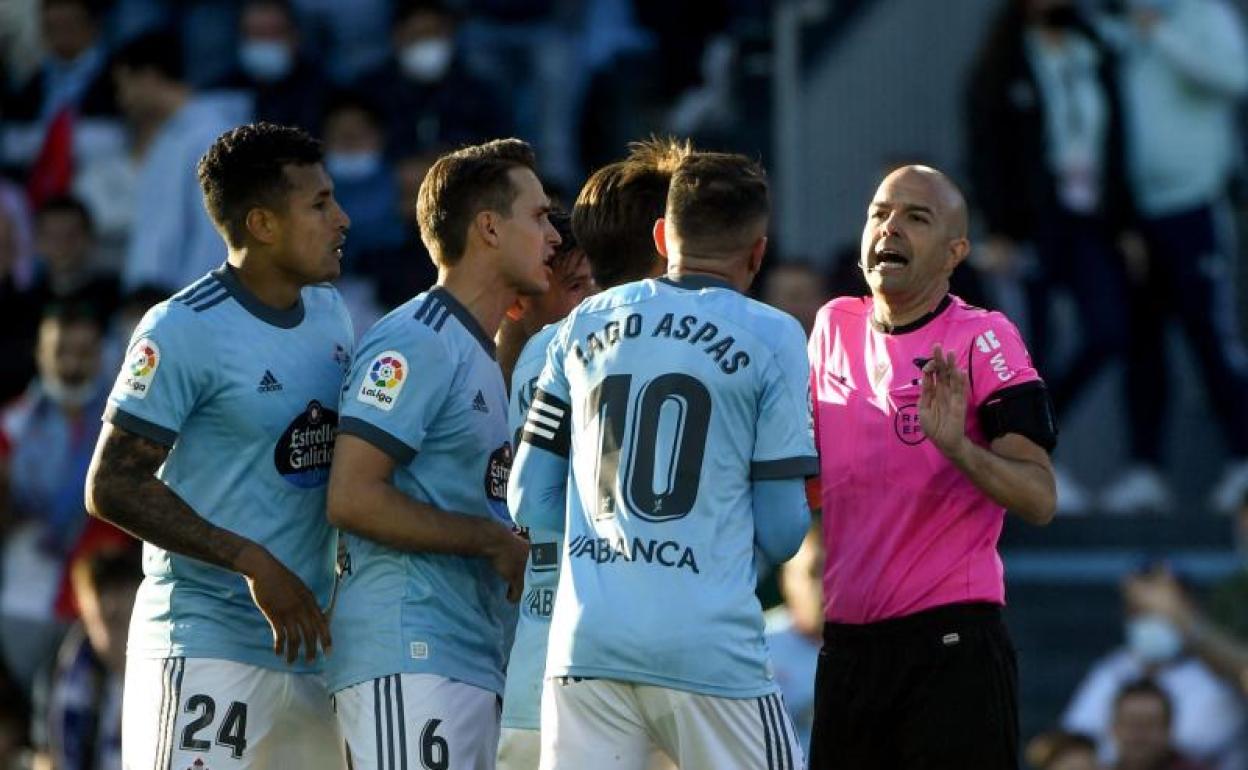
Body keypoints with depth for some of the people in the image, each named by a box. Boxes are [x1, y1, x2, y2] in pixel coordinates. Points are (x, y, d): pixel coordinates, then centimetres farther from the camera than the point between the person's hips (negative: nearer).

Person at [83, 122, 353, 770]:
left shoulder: (329, 312, 13)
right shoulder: (185, 330, -12)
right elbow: (112, 487, -14)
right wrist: (251, 563, -19)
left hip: (308, 642, 8)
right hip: (205, 646, -8)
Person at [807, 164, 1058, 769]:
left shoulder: (982, 340, -7)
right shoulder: (834, 327, 12)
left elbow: (1040, 501, -14)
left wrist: (956, 446, -29)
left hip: (952, 646, -6)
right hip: (846, 645, 6)